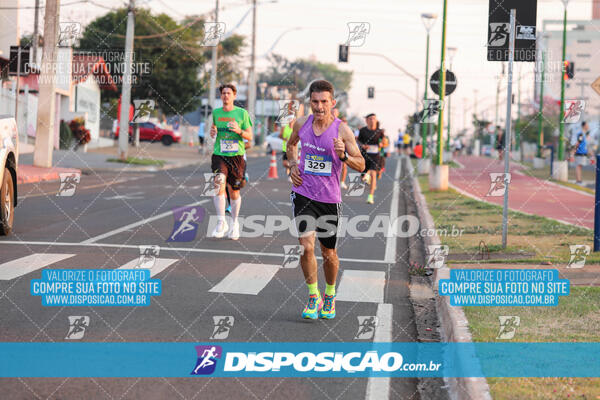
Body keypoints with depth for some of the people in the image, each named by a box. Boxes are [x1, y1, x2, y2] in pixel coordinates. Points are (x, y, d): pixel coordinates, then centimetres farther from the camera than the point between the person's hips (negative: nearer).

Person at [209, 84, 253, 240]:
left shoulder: (242, 113, 1)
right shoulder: (216, 113, 8)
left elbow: (250, 136, 2)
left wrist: (239, 131, -18)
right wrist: (212, 132, -1)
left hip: (236, 156, -1)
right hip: (219, 155, 1)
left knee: (234, 192, 6)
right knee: (219, 183, -22)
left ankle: (234, 223, 27)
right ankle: (221, 222, -18)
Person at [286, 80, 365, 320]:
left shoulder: (342, 130, -9)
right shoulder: (302, 124, 0)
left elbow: (361, 165, -6)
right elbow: (291, 144, 24)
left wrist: (343, 156, -25)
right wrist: (293, 165, 7)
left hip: (329, 198, -1)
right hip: (303, 193, 1)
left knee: (328, 253, 10)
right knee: (306, 246, -16)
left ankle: (330, 296, 34)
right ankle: (313, 296, 1)